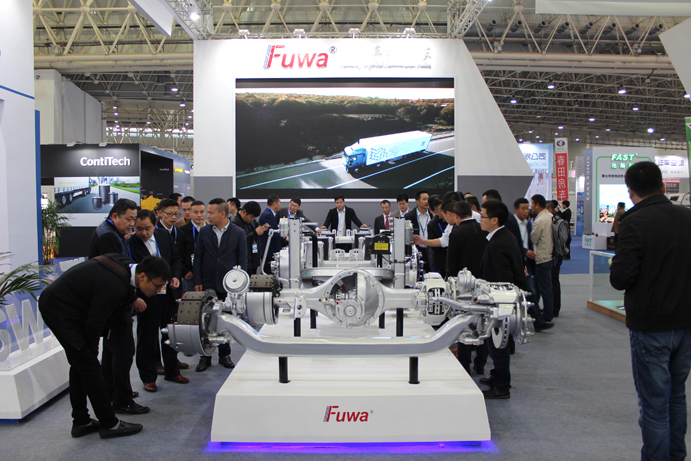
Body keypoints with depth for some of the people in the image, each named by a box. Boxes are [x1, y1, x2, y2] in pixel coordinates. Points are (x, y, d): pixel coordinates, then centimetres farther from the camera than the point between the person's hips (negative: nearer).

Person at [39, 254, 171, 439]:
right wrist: (92, 350, -5)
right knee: (89, 365, -5)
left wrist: (132, 300, 14)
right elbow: (94, 322, -21)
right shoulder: (115, 286, -31)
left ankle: (81, 422, 26)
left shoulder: (126, 265, -5)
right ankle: (109, 424, 4)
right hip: (61, 311, -10)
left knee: (79, 365, 15)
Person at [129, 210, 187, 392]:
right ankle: (148, 377, 20)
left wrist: (175, 276, -4)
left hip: (168, 293, 5)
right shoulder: (130, 243, -14)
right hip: (147, 296, -5)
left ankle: (172, 371, 32)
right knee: (147, 338, 6)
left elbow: (176, 258, 12)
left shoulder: (165, 235, 2)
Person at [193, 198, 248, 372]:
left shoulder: (238, 233, -1)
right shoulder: (204, 232, 4)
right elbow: (198, 258, 6)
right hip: (208, 285, 1)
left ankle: (224, 354, 22)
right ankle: (205, 356, 15)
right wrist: (197, 282, -1)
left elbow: (242, 261, 1)